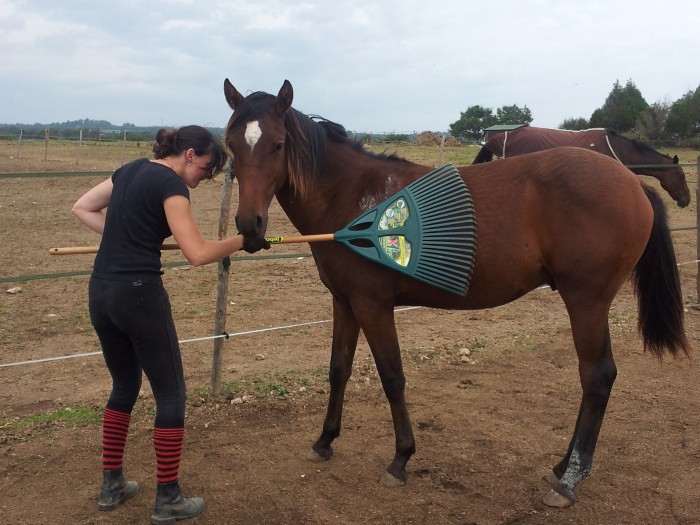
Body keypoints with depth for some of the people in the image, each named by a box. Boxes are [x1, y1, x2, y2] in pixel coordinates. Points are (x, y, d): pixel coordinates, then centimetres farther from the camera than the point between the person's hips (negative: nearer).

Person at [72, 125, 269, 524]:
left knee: (125, 386, 22)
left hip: (100, 292, 9)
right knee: (171, 393, 5)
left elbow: (82, 209, 22)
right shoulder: (171, 184, -11)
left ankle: (112, 485, 30)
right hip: (139, 294, -9)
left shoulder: (130, 170, 14)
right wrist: (242, 242, -5)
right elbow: (199, 253, -20)